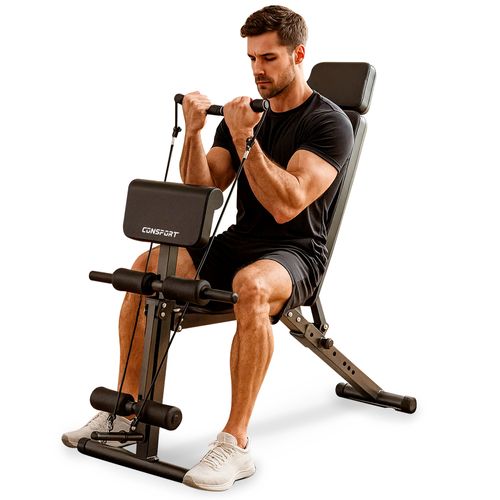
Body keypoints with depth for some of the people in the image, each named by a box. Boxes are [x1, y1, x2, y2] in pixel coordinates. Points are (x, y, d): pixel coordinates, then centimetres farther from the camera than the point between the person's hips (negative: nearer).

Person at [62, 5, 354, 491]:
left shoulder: (329, 122, -9)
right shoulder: (244, 112, 11)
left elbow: (286, 205, -22)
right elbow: (202, 192, 2)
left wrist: (244, 139, -26)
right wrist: (193, 134, -12)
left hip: (295, 254, -6)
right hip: (237, 242, 6)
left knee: (252, 286, -41)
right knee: (148, 265, -17)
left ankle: (235, 443, -32)